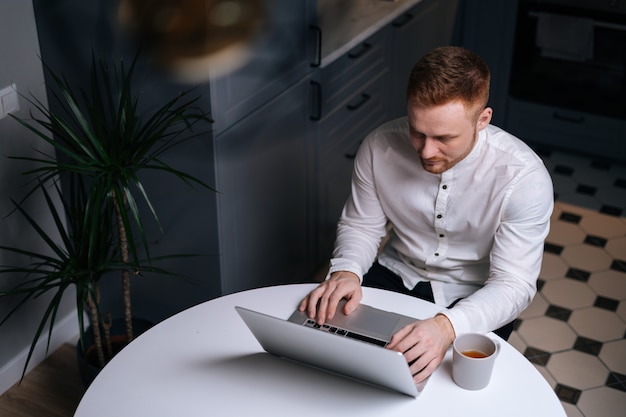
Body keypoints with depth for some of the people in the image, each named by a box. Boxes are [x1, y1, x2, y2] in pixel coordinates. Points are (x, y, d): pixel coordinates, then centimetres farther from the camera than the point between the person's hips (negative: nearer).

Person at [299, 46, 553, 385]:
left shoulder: (523, 177, -25)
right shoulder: (380, 147, -16)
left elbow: (513, 285, -25)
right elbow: (360, 225, 1)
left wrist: (448, 326, -44)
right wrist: (346, 270, -23)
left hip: (475, 297, -2)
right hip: (397, 276, 3)